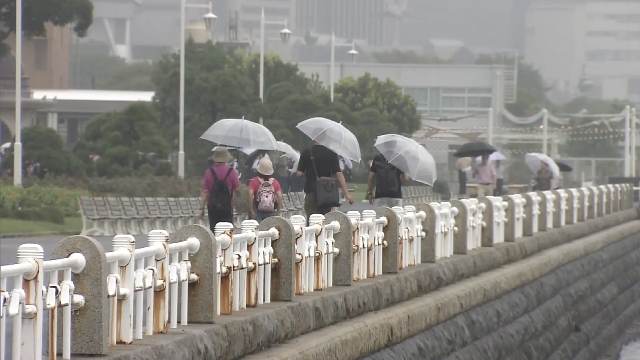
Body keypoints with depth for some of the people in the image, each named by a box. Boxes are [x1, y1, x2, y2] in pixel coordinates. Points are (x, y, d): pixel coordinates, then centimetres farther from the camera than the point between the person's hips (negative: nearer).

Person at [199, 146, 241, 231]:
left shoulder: (209, 172, -4)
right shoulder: (231, 172, -7)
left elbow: (205, 192, -3)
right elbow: (237, 190, -1)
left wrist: (202, 208, 2)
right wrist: (236, 176, 15)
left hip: (213, 206, 1)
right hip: (227, 207, -1)